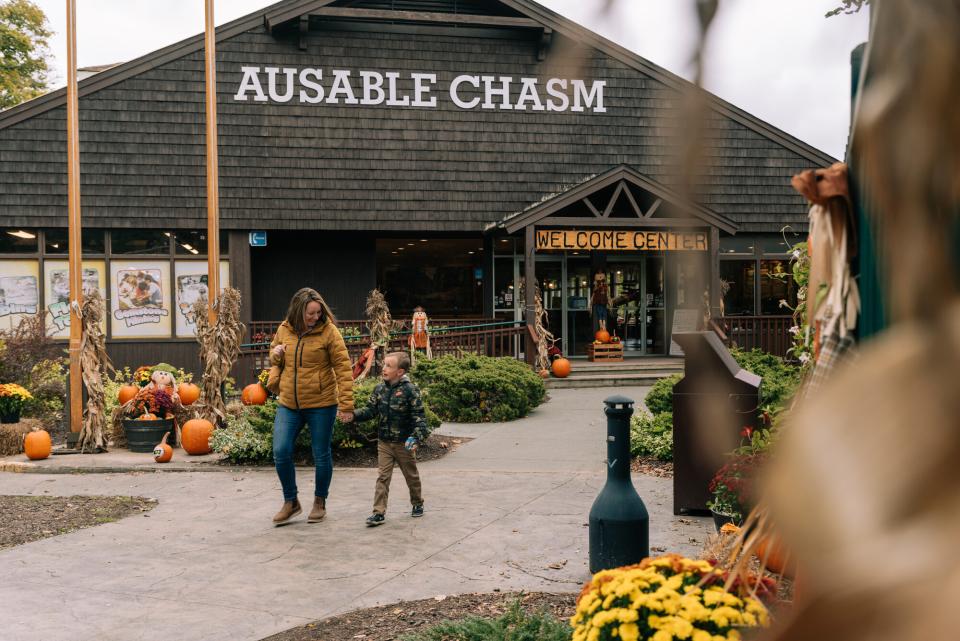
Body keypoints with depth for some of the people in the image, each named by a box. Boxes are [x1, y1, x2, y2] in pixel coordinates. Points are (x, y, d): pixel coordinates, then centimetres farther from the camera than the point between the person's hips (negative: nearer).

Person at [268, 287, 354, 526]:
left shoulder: (329, 331, -10)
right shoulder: (284, 330, 3)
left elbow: (343, 368, -11)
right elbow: (274, 359, 21)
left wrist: (346, 404, -16)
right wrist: (276, 354, -4)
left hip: (321, 404, -4)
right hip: (288, 404, 4)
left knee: (321, 455, 7)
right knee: (281, 453, 0)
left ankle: (320, 502, 27)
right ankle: (291, 502, 19)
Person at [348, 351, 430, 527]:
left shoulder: (410, 390, -14)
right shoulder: (379, 389, 1)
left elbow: (419, 417, -16)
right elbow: (371, 410, 3)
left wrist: (416, 437, -28)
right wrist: (353, 415, -14)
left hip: (403, 444, -3)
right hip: (384, 442, 3)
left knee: (411, 475, 14)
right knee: (383, 477, -1)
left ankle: (417, 503, 35)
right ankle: (379, 512, -1)